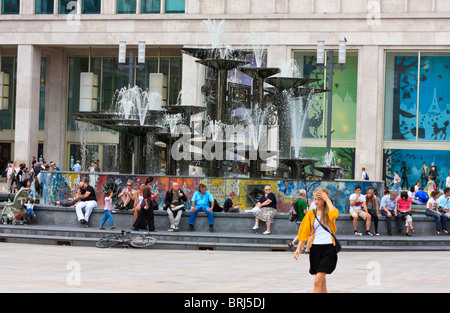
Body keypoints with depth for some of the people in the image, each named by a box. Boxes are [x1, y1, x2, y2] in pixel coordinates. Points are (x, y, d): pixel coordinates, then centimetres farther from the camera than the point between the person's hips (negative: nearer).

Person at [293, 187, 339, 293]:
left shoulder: (329, 212, 0)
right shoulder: (311, 213, 9)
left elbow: (334, 214, -26)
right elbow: (304, 232, 10)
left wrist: (327, 199, -14)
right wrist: (299, 248, 3)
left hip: (328, 249, -4)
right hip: (315, 248, 4)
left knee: (317, 281, -14)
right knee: (322, 281, 14)